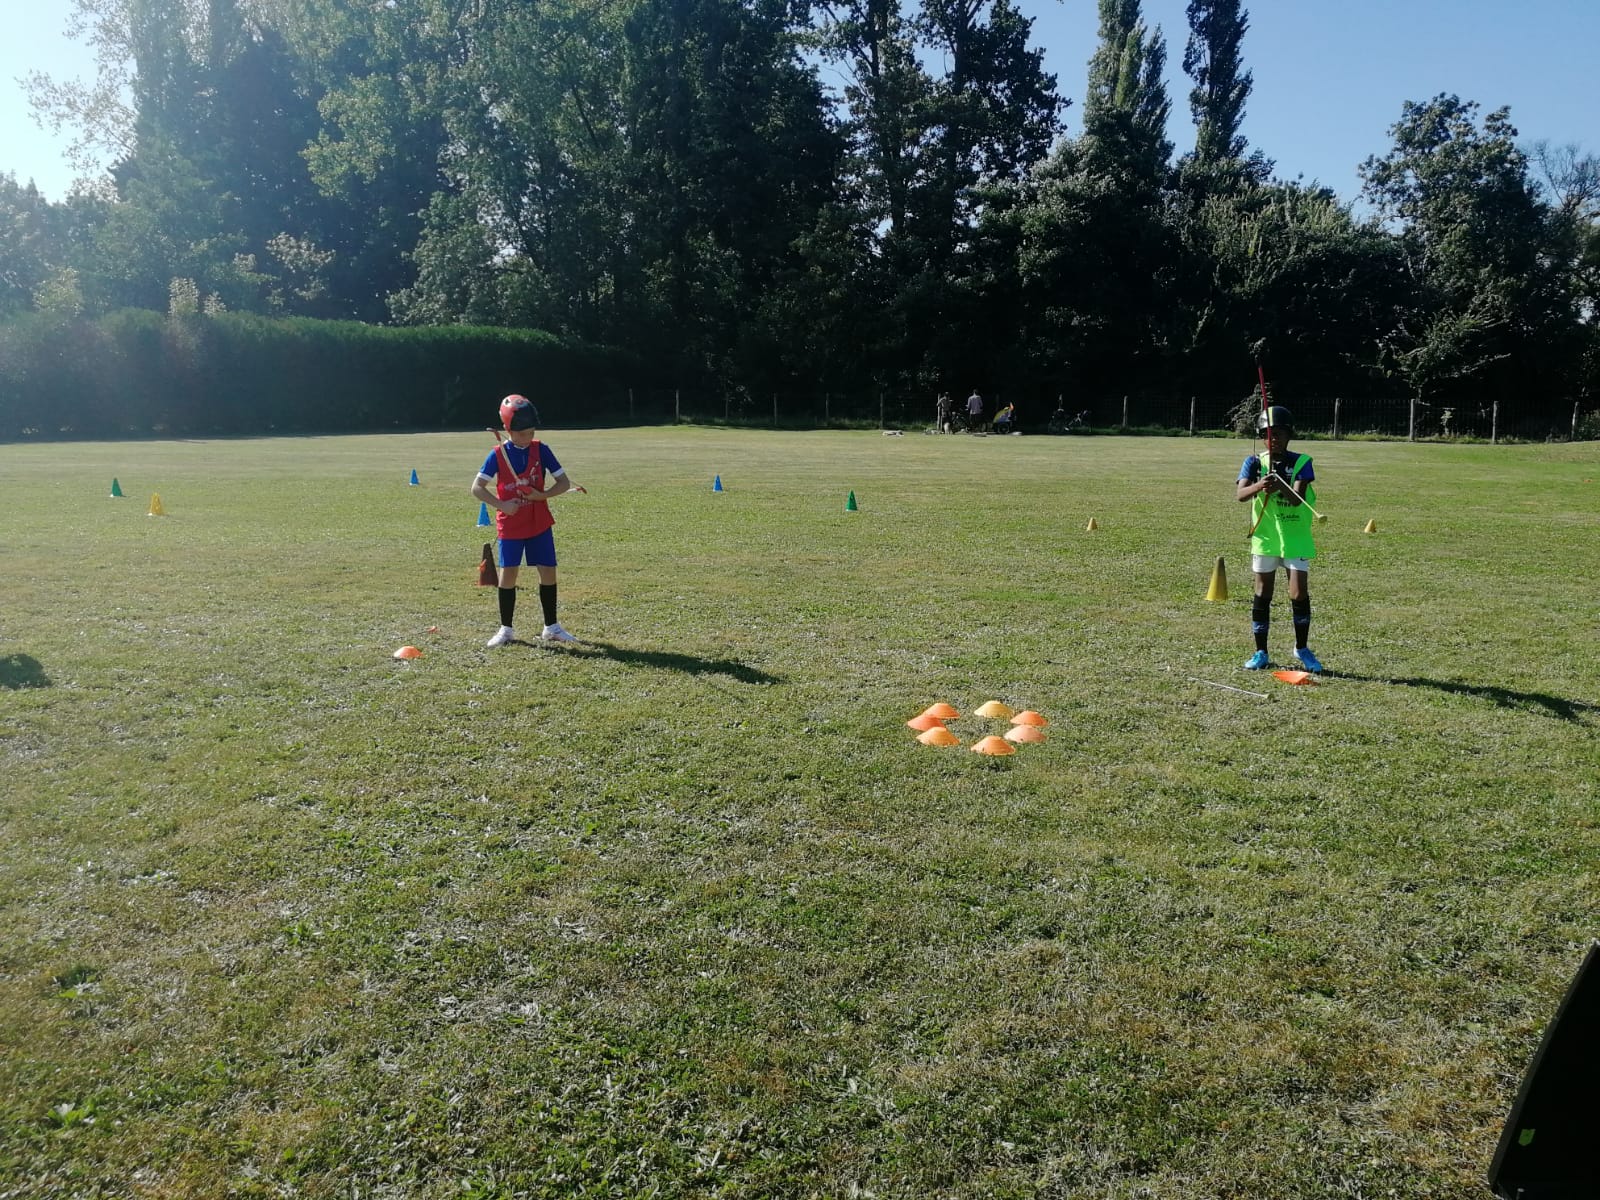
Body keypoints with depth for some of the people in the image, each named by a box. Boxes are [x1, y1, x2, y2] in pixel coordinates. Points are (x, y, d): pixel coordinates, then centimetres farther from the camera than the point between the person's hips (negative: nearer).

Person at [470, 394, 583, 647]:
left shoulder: (540, 450, -3)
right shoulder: (498, 454, -7)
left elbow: (564, 483, -2)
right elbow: (477, 487, -7)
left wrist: (541, 495, -18)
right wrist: (501, 505, -20)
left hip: (539, 523, 2)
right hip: (510, 525, -2)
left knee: (548, 572, 2)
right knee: (508, 574, -2)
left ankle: (551, 627, 14)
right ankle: (506, 629, 11)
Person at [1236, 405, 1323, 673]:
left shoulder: (1301, 462, -3)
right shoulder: (1254, 462, 0)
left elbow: (1298, 498, -17)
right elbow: (1240, 494, -15)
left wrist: (1281, 487, -38)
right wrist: (1258, 486, -36)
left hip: (1295, 538, -1)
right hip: (1264, 536, 1)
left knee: (1300, 594, -3)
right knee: (1262, 594, 6)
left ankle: (1301, 649, 16)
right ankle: (1261, 653, 16)